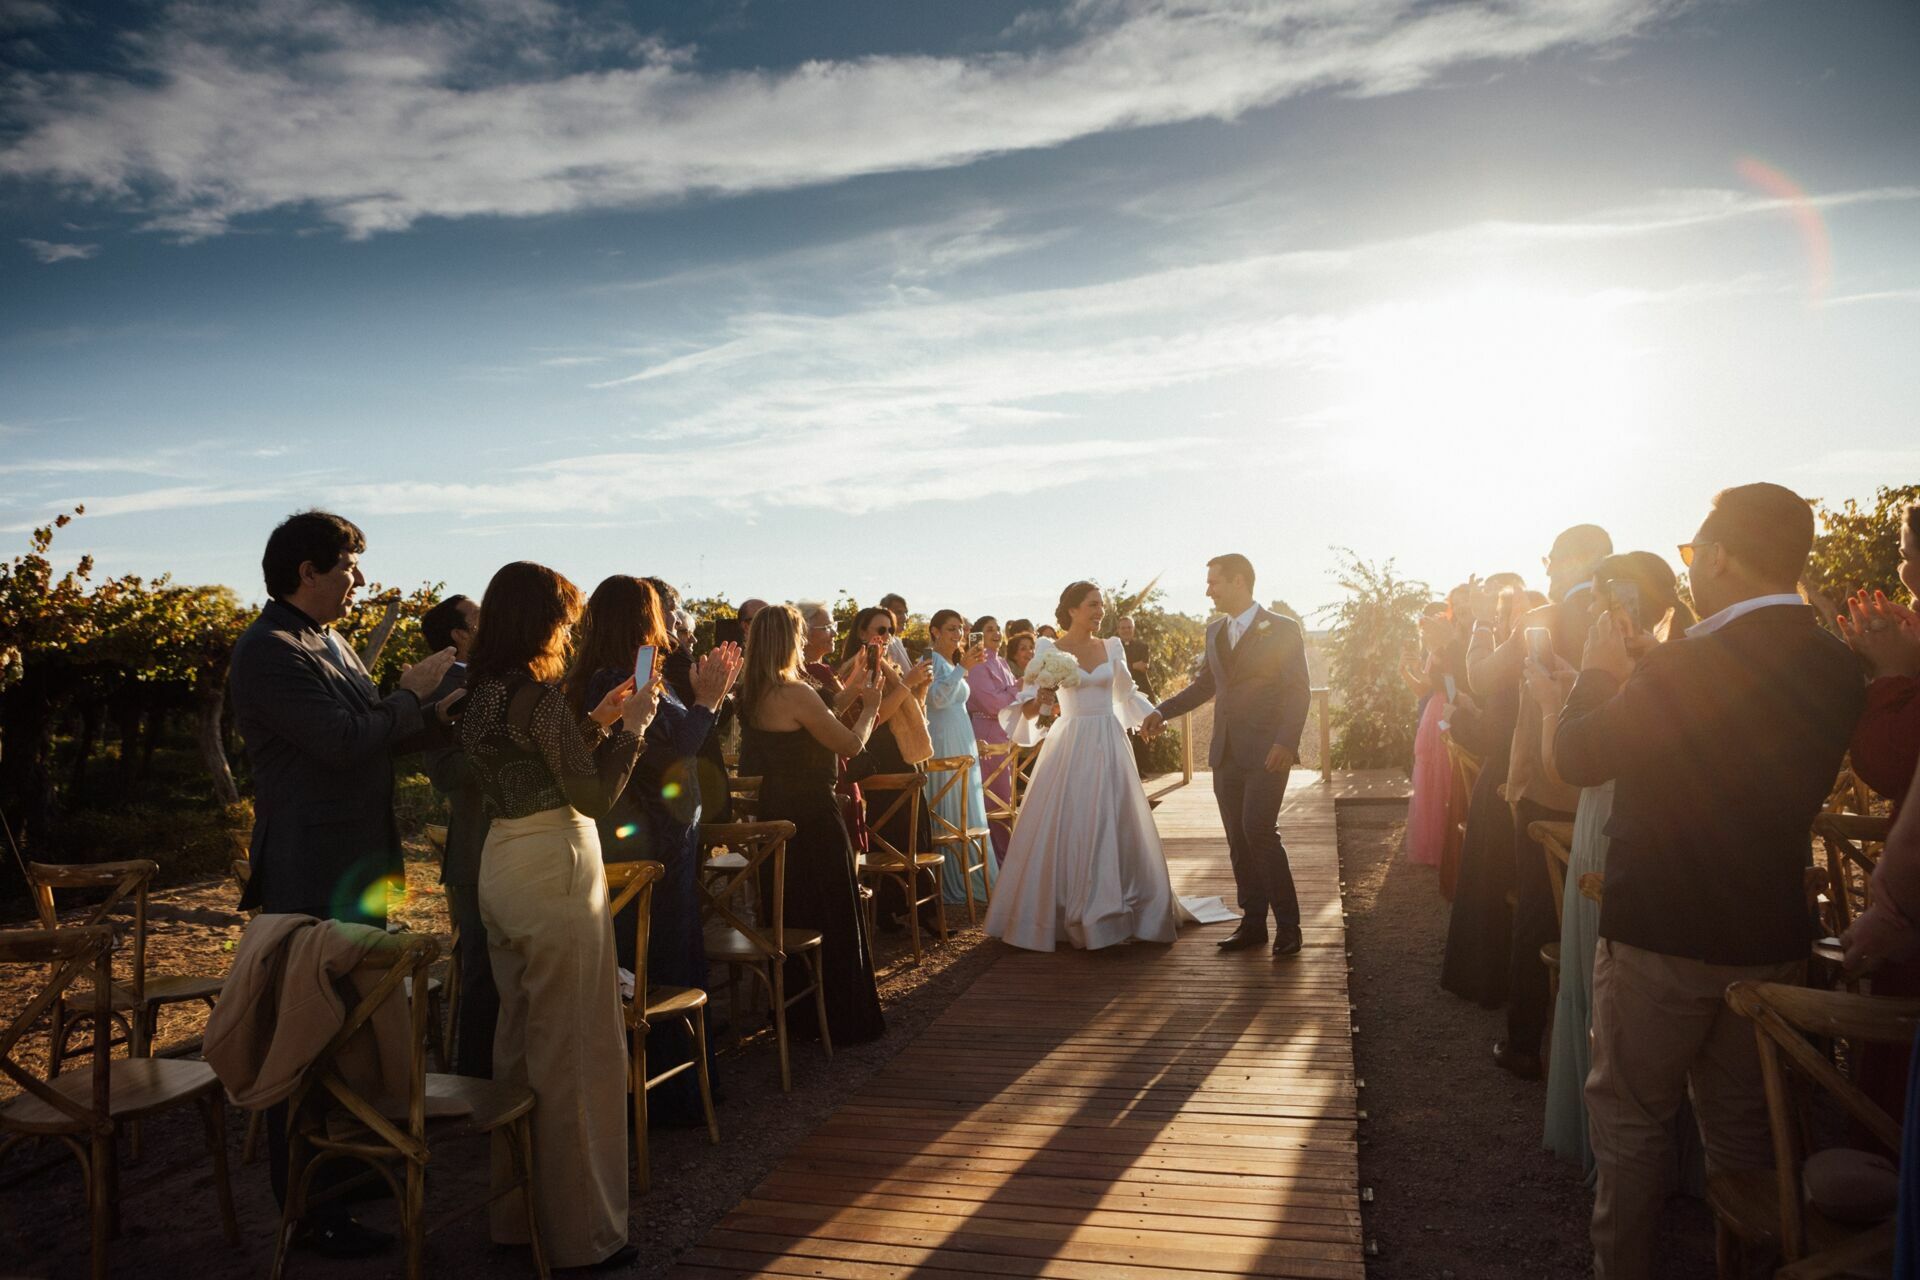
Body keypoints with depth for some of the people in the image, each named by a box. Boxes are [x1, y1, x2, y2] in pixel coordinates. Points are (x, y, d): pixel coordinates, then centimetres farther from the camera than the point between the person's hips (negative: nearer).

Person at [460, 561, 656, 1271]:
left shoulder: (480, 696, 9)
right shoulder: (541, 694, -17)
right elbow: (594, 796, -15)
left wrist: (598, 722, 14)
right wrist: (632, 725, -6)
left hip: (501, 862, 9)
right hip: (555, 870, -9)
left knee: (518, 1038, 19)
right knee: (571, 1049, 1)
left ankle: (515, 1211, 32)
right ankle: (579, 1230, 12)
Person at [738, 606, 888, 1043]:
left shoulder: (754, 695, 5)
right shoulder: (795, 693, -22)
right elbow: (851, 744, -16)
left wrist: (848, 693, 12)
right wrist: (869, 705, 2)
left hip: (777, 816, 9)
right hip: (813, 819, -9)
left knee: (791, 917, 19)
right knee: (832, 918, 4)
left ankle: (798, 1015, 32)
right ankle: (843, 1019, 15)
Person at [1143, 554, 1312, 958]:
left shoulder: (1282, 630, -4)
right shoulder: (1215, 632, 15)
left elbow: (1299, 691, -8)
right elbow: (1205, 684, 22)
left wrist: (1286, 743, -18)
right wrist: (1163, 710, 12)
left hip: (1266, 753, -6)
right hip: (1226, 754, 6)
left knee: (1260, 831, -15)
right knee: (1238, 840, 7)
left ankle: (1288, 925, -2)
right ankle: (1253, 924, 15)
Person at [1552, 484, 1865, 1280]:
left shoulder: (1683, 667, -25)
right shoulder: (1837, 671, -2)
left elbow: (1576, 757, -14)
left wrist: (1599, 671, 1)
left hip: (1662, 932, -6)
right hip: (1772, 937, 7)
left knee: (1629, 1113, 11)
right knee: (1743, 1122, 22)